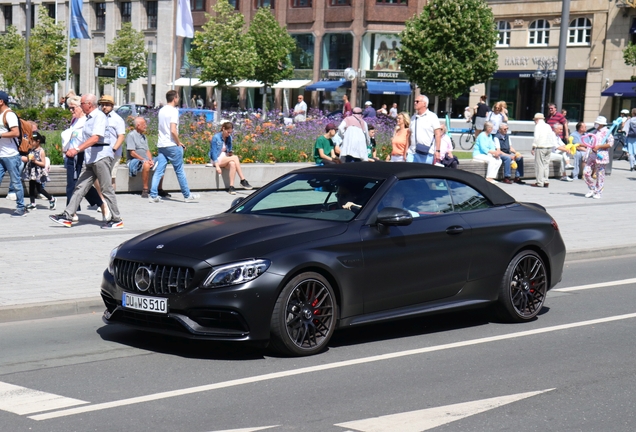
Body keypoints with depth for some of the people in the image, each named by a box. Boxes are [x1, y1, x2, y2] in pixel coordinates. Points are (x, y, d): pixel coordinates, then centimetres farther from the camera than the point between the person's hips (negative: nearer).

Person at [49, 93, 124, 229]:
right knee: (80, 187, 5)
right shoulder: (89, 118, 19)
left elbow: (95, 138, -24)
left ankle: (116, 220, 3)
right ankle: (67, 216, 3)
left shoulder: (99, 116, -11)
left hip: (101, 157, -9)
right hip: (91, 159, 9)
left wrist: (77, 149, -30)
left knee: (107, 189, -4)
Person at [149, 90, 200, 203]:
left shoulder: (161, 111, 12)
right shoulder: (173, 111, -13)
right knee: (180, 171, 2)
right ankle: (187, 195, 11)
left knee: (159, 171, 4)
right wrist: (179, 144, -9)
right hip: (172, 146, -7)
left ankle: (153, 195, -1)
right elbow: (173, 131, -21)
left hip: (161, 145, 7)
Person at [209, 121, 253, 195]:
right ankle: (243, 180, -30)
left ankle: (231, 187, -38)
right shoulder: (216, 137, -12)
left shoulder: (229, 138, 5)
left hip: (225, 158, 5)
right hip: (217, 160, -5)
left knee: (232, 164, -33)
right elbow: (213, 152, -14)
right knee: (235, 158, -28)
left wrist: (229, 153, -8)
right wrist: (217, 166, -22)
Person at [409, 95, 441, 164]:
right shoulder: (413, 117, 17)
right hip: (412, 153, 5)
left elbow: (438, 135, -4)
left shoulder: (432, 116, 1)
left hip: (427, 154, -5)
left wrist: (437, 151, -12)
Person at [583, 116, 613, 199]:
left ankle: (598, 192, 9)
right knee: (586, 173, 0)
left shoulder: (606, 132, -6)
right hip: (592, 155, 7)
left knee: (600, 175, -1)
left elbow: (610, 143, -15)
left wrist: (599, 146, -19)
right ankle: (593, 189, 16)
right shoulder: (594, 132, 18)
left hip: (600, 156, -7)